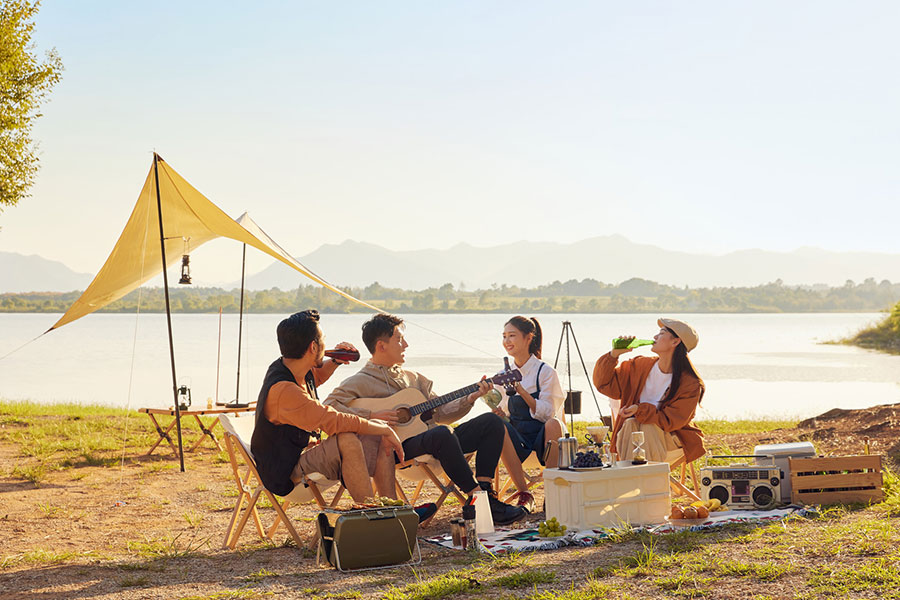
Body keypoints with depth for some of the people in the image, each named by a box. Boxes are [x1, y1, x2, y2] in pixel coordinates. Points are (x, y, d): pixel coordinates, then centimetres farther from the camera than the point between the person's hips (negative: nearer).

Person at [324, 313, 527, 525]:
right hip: (401, 446, -8)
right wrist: (372, 416, -19)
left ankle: (484, 489, -19)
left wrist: (468, 399, 6)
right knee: (442, 434, -38)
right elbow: (328, 407, -13)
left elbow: (440, 412, 21)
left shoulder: (412, 378, 24)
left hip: (433, 440, 8)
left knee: (491, 421, -4)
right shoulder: (361, 382, 1)